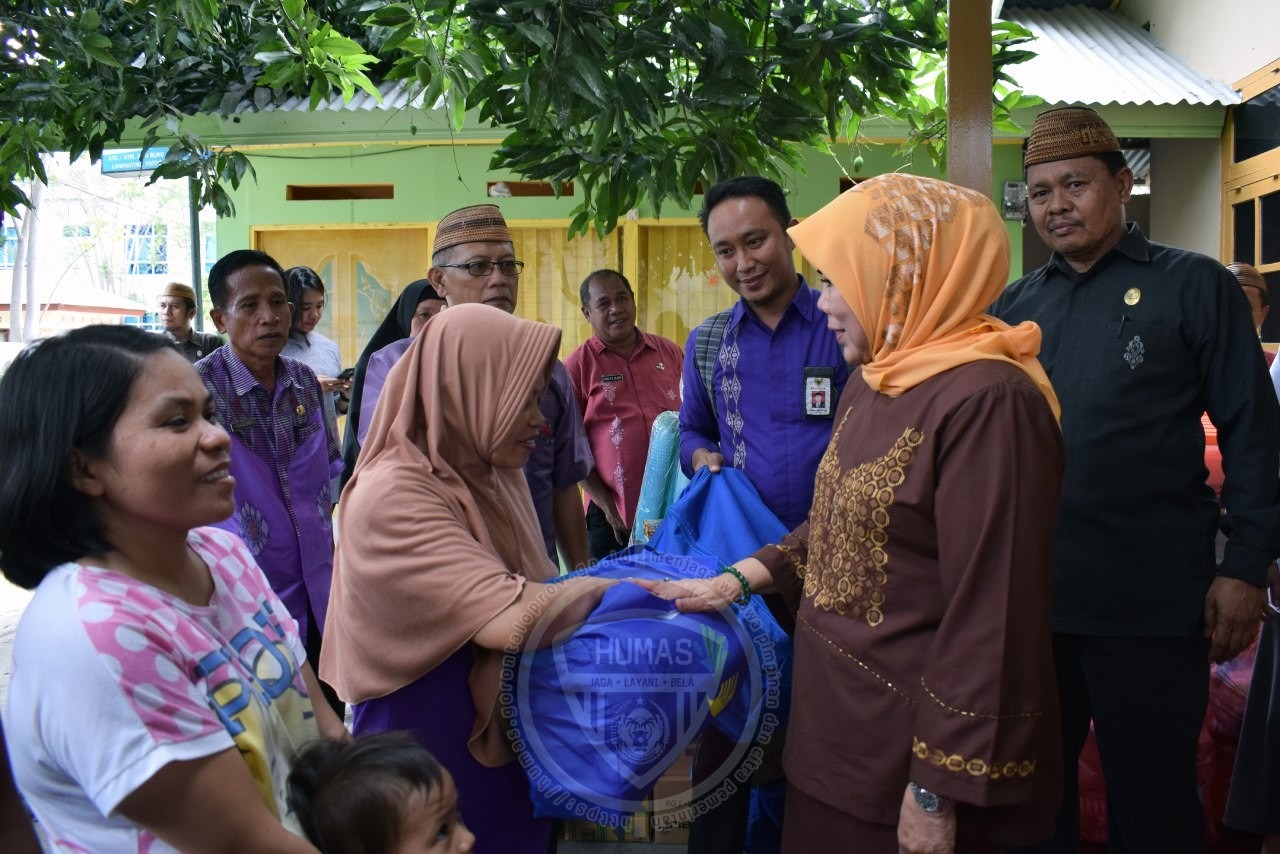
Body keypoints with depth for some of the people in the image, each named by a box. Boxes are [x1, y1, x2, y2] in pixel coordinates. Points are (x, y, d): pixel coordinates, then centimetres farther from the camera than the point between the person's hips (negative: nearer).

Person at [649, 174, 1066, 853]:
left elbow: (993, 614, -24)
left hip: (912, 741, -8)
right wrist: (741, 578, 7)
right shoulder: (872, 383, 7)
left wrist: (937, 789, -20)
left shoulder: (987, 399, -23)